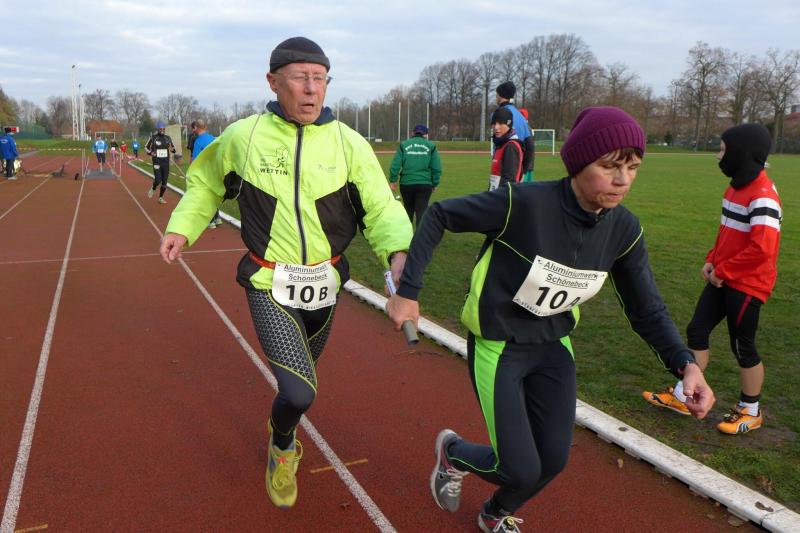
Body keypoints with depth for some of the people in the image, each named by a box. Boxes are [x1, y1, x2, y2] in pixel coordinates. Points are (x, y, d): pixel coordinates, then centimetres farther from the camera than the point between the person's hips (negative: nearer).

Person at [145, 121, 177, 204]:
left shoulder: (168, 138, 4)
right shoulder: (153, 137, -5)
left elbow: (174, 149, 12)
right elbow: (146, 147, 8)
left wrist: (172, 149, -13)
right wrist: (150, 153, -13)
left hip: (166, 163, 3)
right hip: (157, 162, -3)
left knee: (164, 181, 3)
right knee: (158, 180, -16)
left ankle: (160, 198, 19)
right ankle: (153, 189, 18)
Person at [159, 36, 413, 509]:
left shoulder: (349, 143, -8)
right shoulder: (242, 137, -7)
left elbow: (382, 208, -11)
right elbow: (206, 180, 13)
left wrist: (399, 252, -31)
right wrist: (182, 228, 2)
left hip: (324, 285, 3)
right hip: (269, 286, -2)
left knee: (303, 375, 24)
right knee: (300, 393, -15)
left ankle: (280, 424, 59)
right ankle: (283, 446, 22)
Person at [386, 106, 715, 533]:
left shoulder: (624, 230, -11)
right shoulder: (524, 203, -29)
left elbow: (647, 311, -1)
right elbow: (439, 215, -17)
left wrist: (685, 364, -18)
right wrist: (408, 290, -19)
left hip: (553, 348, 5)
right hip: (497, 347, -5)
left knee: (552, 461, 7)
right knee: (521, 470, -6)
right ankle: (453, 453, 30)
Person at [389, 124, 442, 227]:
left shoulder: (403, 145, 4)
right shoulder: (431, 146, 4)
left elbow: (395, 165, -3)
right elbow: (436, 168, 0)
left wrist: (393, 180, 5)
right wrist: (435, 184, 9)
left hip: (406, 183, 2)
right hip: (425, 184, -1)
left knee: (408, 210, 19)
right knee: (422, 211, 1)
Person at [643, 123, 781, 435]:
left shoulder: (762, 196, -22)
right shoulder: (735, 187, 8)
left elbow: (762, 249, -29)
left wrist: (723, 271, -18)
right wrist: (712, 260, 6)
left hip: (747, 284, -9)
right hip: (722, 278, 9)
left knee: (743, 346, 6)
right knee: (697, 331, 11)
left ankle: (750, 412, 26)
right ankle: (682, 397, 24)